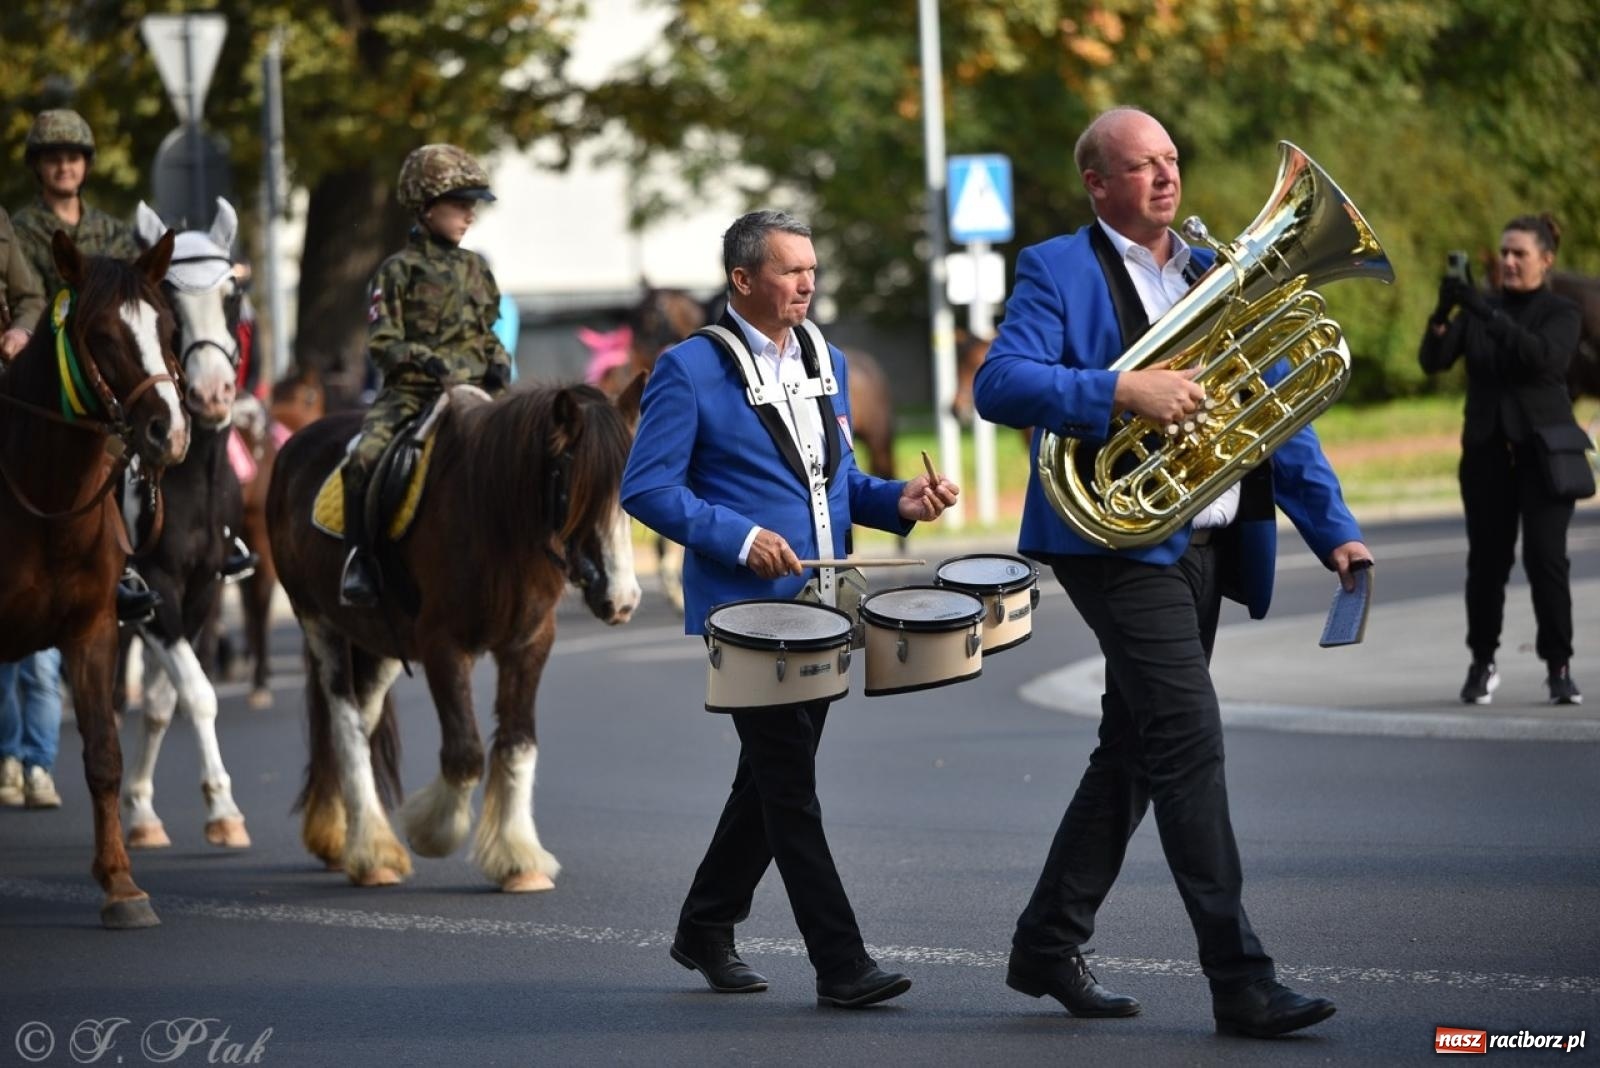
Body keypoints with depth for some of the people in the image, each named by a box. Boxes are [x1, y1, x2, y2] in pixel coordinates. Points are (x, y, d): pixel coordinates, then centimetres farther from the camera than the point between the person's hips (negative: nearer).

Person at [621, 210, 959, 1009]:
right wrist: (740, 539, -21)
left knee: (771, 779, 14)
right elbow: (647, 488, -11)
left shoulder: (826, 363, 14)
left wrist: (899, 501, 2)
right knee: (789, 786, -7)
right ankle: (840, 965, -8)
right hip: (746, 607, -7)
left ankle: (706, 930, 29)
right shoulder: (690, 370, -8)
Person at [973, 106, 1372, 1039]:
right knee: (1190, 740, -14)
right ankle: (1240, 981, -15)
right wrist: (1124, 390, -27)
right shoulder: (1057, 271, -2)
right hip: (1121, 540, -7)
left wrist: (1334, 531, 2)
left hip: (1206, 549, 7)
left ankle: (1049, 948, 24)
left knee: (1135, 752, 12)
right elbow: (999, 385, -16)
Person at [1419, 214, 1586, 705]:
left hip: (1542, 451, -3)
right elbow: (1433, 361, -2)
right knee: (1486, 559, 2)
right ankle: (1482, 664, 13)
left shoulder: (1561, 313, 0)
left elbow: (1541, 355, -21)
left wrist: (1484, 311, -28)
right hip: (1487, 450, 3)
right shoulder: (1479, 308, 10)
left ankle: (1559, 666, -5)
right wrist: (1442, 314, -20)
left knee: (1546, 557, -11)